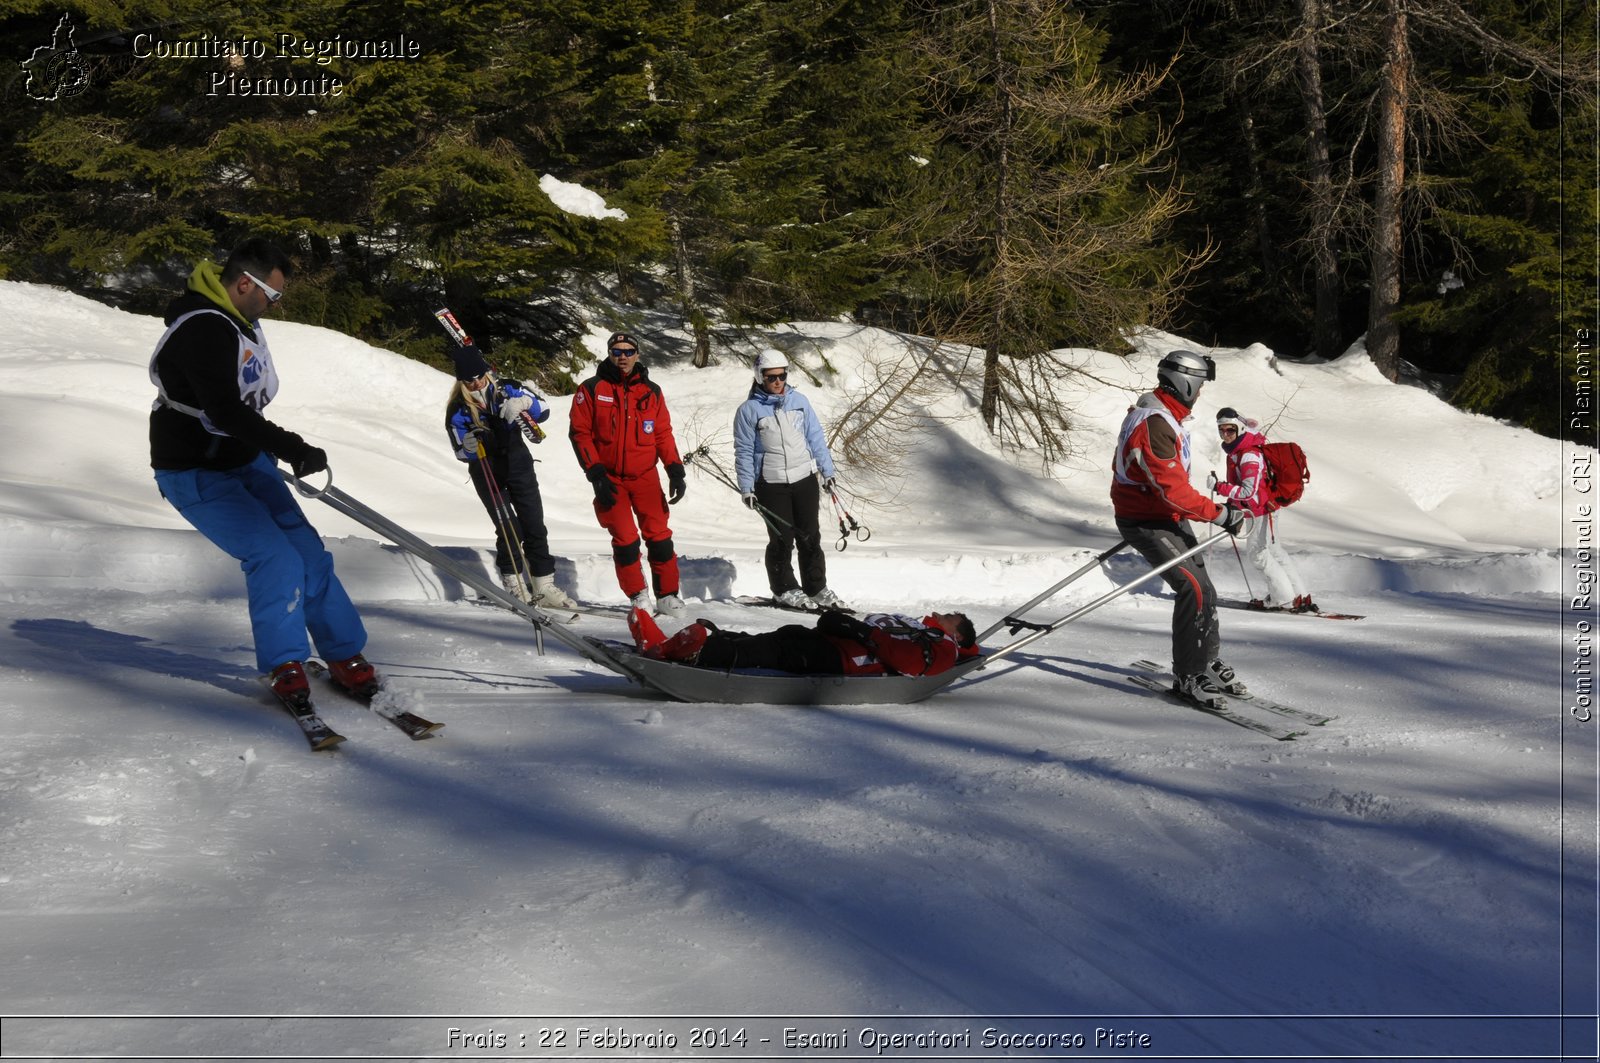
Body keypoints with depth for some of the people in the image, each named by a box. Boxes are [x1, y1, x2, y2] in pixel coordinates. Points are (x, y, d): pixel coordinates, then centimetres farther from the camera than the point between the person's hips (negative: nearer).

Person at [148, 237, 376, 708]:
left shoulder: (240, 320, 5)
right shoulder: (202, 330, -26)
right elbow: (224, 410, -34)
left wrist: (276, 443, 17)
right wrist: (292, 449, -36)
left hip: (246, 460, 9)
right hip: (197, 475, -9)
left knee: (305, 548, 2)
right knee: (274, 556, -20)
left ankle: (344, 654, 11)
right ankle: (285, 663, -6)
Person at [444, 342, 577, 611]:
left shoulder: (506, 390, -8)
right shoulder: (458, 410, -12)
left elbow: (543, 411, -8)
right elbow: (461, 452, -9)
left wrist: (524, 402, -29)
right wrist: (469, 445, -32)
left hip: (517, 463, 2)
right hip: (486, 473, -2)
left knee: (534, 525, -2)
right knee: (508, 528, -13)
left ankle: (543, 586, 3)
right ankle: (514, 585, 0)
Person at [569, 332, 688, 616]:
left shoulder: (651, 391, 7)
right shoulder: (591, 390, -1)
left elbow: (663, 434, 9)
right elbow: (580, 433, -3)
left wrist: (675, 471, -2)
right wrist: (596, 475, -10)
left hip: (645, 477, 2)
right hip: (609, 478, -2)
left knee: (659, 537, -4)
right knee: (625, 539, -7)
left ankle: (667, 595, 8)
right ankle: (638, 597, 8)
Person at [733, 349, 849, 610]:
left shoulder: (799, 401, 7)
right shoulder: (749, 410, -3)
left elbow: (815, 438, 12)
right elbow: (744, 451, -1)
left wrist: (827, 471, 11)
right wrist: (746, 488, -6)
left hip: (805, 479, 3)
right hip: (771, 485, -3)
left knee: (810, 537, 7)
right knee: (782, 538, 0)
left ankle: (816, 587, 17)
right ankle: (785, 588, 13)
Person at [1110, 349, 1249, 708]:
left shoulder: (1157, 413, 8)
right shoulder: (1155, 426, -27)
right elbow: (1173, 491, -30)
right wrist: (1221, 514, -25)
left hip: (1166, 515, 10)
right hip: (1147, 523, -10)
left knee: (1200, 587, 11)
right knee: (1196, 591, -16)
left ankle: (1208, 663, 23)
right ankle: (1189, 676, -8)